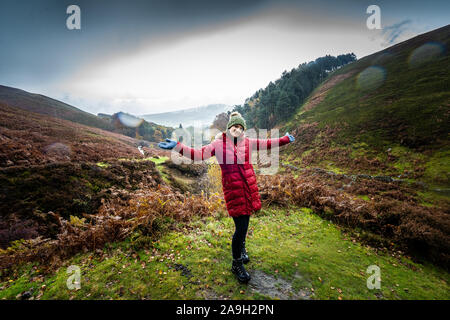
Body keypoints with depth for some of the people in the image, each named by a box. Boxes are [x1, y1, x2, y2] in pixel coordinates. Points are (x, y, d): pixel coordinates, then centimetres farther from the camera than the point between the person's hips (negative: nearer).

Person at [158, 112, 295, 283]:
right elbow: (197, 154, -8)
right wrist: (177, 146, -17)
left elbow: (267, 143, 20)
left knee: (244, 222, 18)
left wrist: (285, 139, 25)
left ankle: (241, 247, 50)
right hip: (232, 189, -5)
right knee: (241, 227, -3)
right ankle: (236, 264, 23)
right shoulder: (219, 144, -3)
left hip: (249, 187, 5)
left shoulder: (247, 142, 8)